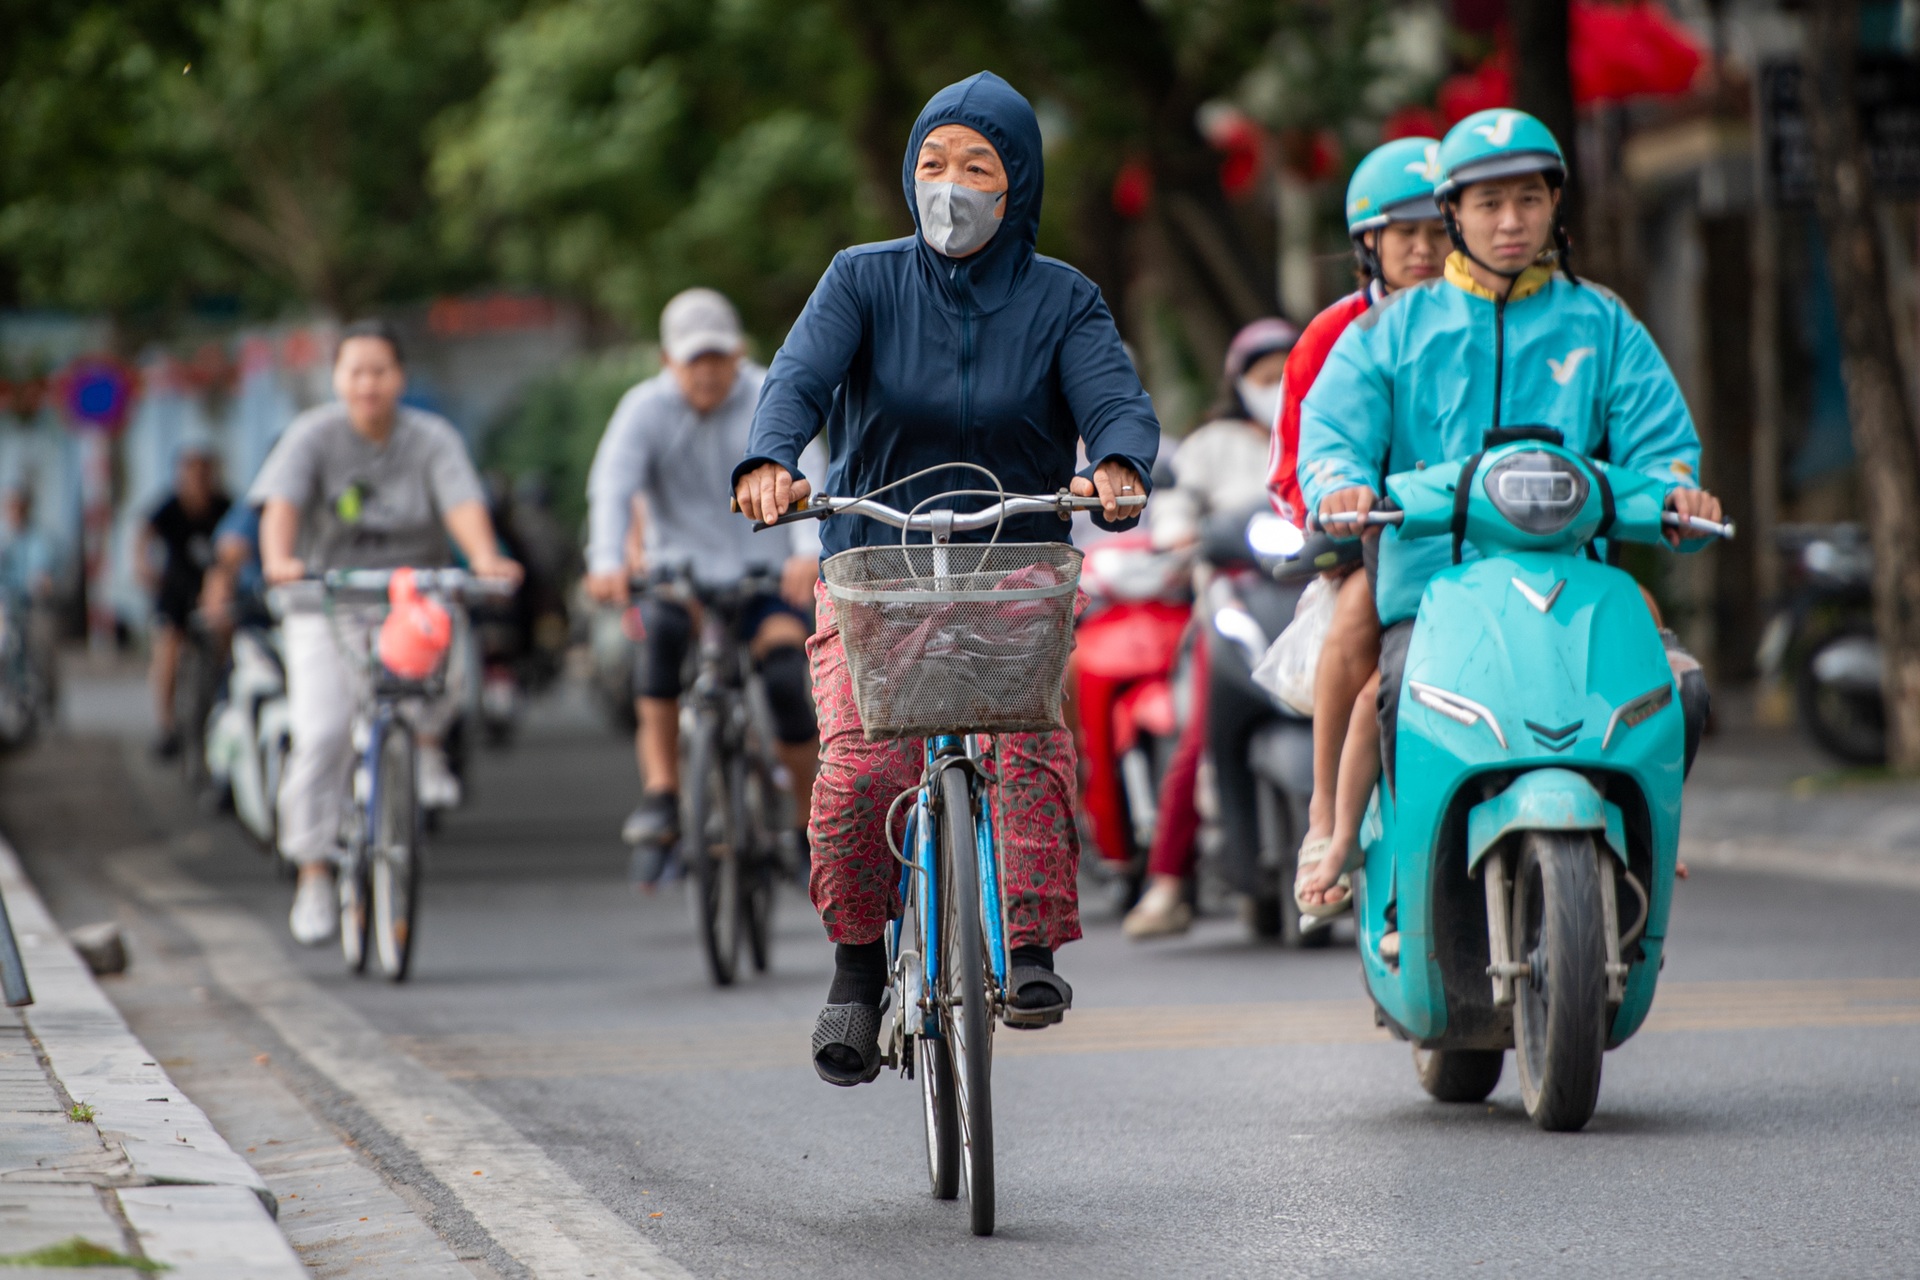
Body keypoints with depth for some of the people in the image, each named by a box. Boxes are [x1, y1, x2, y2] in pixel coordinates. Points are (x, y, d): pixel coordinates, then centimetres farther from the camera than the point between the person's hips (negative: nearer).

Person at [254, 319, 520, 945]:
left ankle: (426, 743, 1)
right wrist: (278, 560, -43)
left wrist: (485, 558, -40)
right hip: (328, 605, -1)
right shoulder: (314, 436, -6)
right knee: (322, 734, -16)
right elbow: (281, 503, -21)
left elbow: (463, 503, -19)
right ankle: (313, 879, -5)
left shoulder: (431, 439, -4)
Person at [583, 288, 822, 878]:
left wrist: (810, 552, -44)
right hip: (678, 565, 1)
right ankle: (661, 793, -27)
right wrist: (607, 560, -41)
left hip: (766, 570, -1)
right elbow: (611, 483, -21)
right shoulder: (645, 408, -5)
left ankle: (816, 826, -4)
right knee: (661, 629, -32)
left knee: (786, 674, -24)